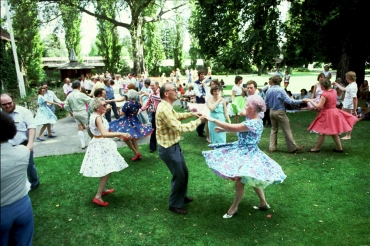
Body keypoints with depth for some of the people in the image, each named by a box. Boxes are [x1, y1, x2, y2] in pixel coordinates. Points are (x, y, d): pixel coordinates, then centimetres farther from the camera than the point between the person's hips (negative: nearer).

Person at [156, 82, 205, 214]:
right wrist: (198, 121, -24)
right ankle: (175, 204, 23)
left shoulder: (167, 106, 6)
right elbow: (179, 128, -31)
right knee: (179, 176, 4)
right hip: (169, 149, -10)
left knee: (184, 172, 23)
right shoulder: (164, 109, -27)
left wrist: (191, 114, 11)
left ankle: (182, 196, 44)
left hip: (174, 145, 10)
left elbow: (176, 115, 26)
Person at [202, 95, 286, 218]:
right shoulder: (255, 120, 3)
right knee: (253, 181, 23)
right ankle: (263, 203, 38)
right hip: (246, 153, 10)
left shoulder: (253, 123, -28)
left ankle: (234, 208, 22)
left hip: (247, 155, -10)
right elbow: (238, 129, 16)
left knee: (239, 183, 3)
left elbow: (232, 128, -29)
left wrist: (213, 120, -21)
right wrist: (224, 129, 10)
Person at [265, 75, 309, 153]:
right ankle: (293, 148, 7)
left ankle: (272, 147, 16)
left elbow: (266, 103, 7)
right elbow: (288, 100, -20)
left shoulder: (268, 91, 1)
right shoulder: (281, 90, -15)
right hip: (280, 112, -6)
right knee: (287, 130, 0)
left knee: (274, 129, 16)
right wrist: (301, 101, -16)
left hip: (272, 112, 6)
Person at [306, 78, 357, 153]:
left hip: (327, 114, -8)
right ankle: (339, 148, 24)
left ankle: (317, 148, 12)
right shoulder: (334, 91, 1)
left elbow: (319, 106, -23)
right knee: (333, 132, 18)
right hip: (334, 112, 8)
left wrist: (311, 101, -12)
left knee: (322, 132, 2)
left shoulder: (324, 94, -23)